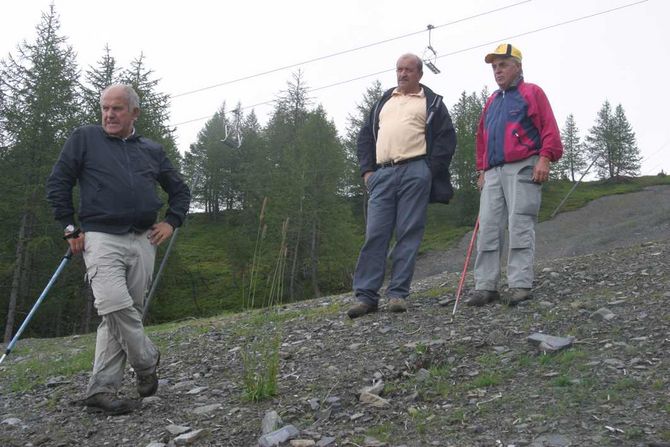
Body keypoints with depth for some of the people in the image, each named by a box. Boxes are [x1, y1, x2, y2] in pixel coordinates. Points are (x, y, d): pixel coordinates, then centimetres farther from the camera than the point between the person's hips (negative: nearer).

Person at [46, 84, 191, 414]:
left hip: (142, 242, 4)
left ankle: (101, 390, 7)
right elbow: (57, 183, 7)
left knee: (125, 312, 2)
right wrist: (70, 228, 0)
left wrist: (171, 222, 11)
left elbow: (179, 190, 27)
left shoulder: (152, 150, 16)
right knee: (116, 306, -21)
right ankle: (147, 361, 3)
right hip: (101, 238, -3)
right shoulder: (84, 139, 8)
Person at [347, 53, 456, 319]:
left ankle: (398, 294, 0)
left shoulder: (432, 102, 11)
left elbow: (446, 138, 3)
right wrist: (367, 170, 8)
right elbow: (366, 136, 21)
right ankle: (365, 295, -2)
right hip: (383, 174, 3)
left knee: (408, 234, -4)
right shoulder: (383, 102, 23)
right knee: (375, 234, -2)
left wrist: (429, 170, -7)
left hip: (415, 173, -3)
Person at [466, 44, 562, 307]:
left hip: (522, 169, -6)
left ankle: (520, 285, -10)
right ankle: (485, 286, -2)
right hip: (493, 173, 6)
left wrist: (545, 158, -15)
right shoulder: (491, 102, 27)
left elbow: (549, 128, -3)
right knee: (488, 228, -2)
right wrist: (481, 170, 19)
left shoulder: (532, 93, 8)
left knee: (520, 226, -10)